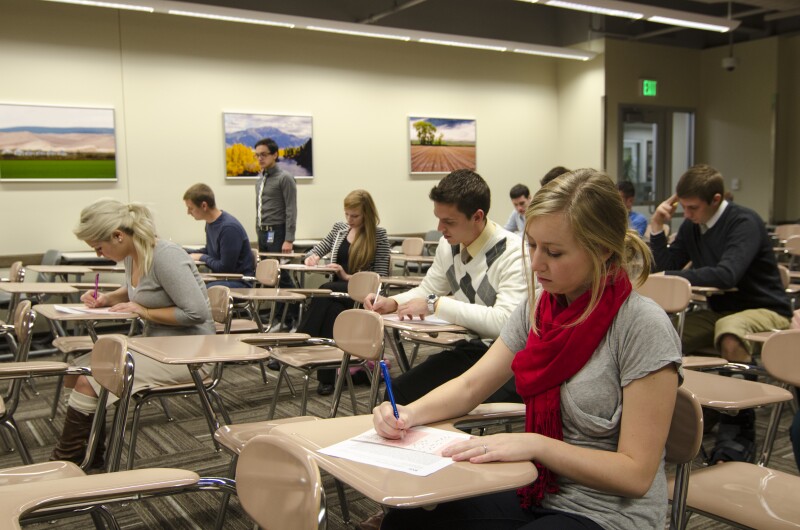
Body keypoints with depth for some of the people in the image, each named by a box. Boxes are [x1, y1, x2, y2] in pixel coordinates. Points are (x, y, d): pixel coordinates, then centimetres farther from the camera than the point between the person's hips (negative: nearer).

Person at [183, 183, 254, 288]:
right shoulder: (210, 222, 6)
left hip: (239, 281, -9)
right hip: (221, 277, 9)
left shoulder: (229, 227, -22)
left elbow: (225, 268, -20)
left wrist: (201, 258, -6)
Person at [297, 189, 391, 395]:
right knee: (332, 309, -33)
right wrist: (312, 257, 0)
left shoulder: (378, 234, -1)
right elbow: (318, 249, 26)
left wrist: (348, 277, -19)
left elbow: (381, 275, -7)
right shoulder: (339, 228, 15)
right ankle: (327, 377, -34)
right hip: (338, 290, 4)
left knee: (326, 290, -34)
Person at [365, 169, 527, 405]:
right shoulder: (449, 244, 3)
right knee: (399, 393, -9)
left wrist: (435, 305, -26)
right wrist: (391, 303, -2)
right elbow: (427, 290, 18)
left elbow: (504, 322, -29)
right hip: (469, 350, 7)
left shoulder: (514, 253, -19)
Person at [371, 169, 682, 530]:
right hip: (538, 494, 6)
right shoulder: (538, 306, -1)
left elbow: (636, 473, -18)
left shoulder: (643, 328, -20)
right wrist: (410, 413, -11)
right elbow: (470, 386, 6)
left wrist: (534, 445, -25)